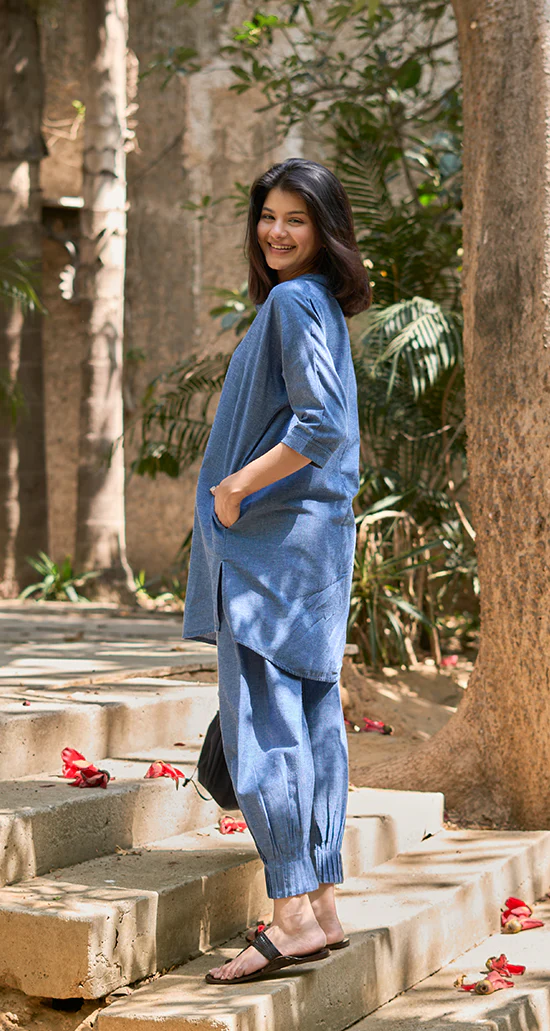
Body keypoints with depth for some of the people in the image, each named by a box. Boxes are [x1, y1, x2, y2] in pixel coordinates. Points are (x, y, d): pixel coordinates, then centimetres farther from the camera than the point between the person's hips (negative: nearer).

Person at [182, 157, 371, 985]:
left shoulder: (295, 302, -11)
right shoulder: (317, 305, 18)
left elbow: (323, 425, -22)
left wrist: (239, 485, -15)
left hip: (276, 538, -10)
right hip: (310, 539, 10)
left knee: (262, 717, -10)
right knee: (310, 715, 9)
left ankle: (294, 914, -11)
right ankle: (321, 906, 13)